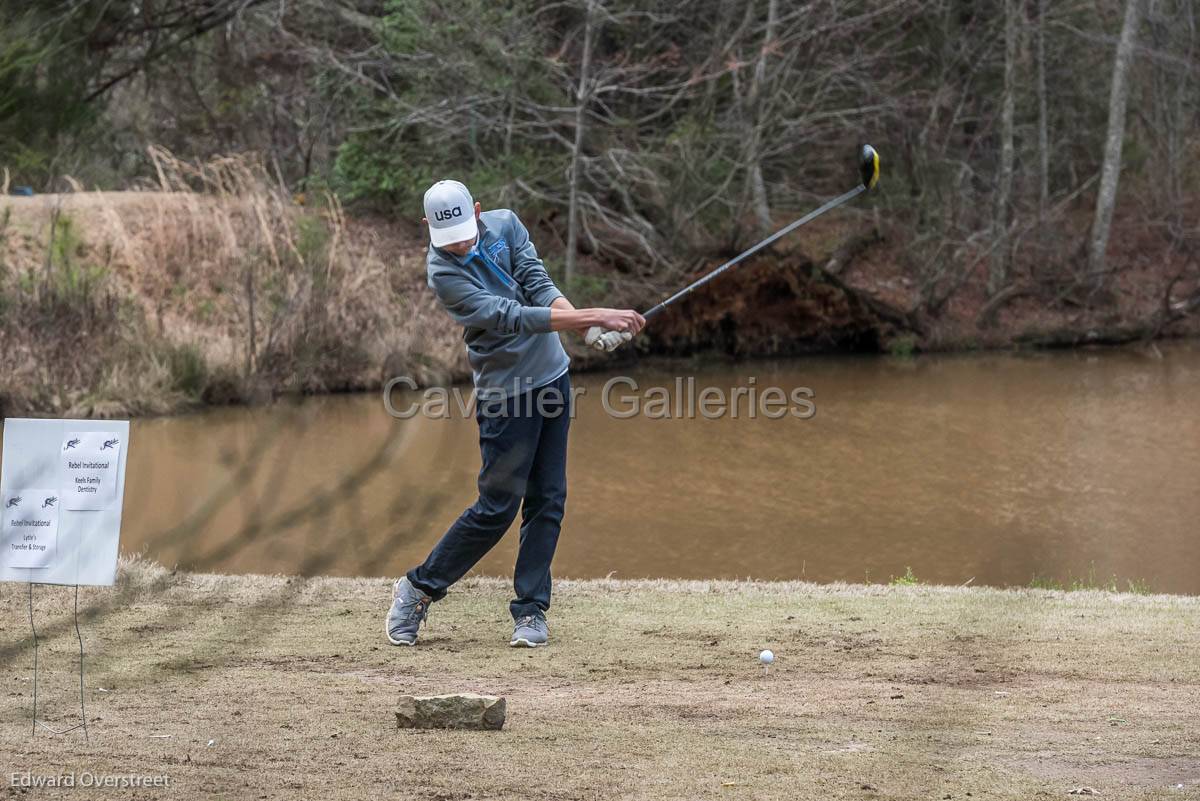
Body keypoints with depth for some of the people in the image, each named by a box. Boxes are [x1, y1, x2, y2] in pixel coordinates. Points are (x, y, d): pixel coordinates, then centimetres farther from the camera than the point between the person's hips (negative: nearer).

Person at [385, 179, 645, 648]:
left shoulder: (504, 225, -2)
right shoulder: (443, 273, -20)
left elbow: (539, 285, -12)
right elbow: (512, 317, -28)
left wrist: (588, 329, -31)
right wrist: (593, 317, -35)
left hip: (552, 376, 6)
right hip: (507, 391, -6)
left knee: (548, 502, 4)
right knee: (497, 507, -4)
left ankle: (530, 610, 10)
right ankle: (418, 590, 12)